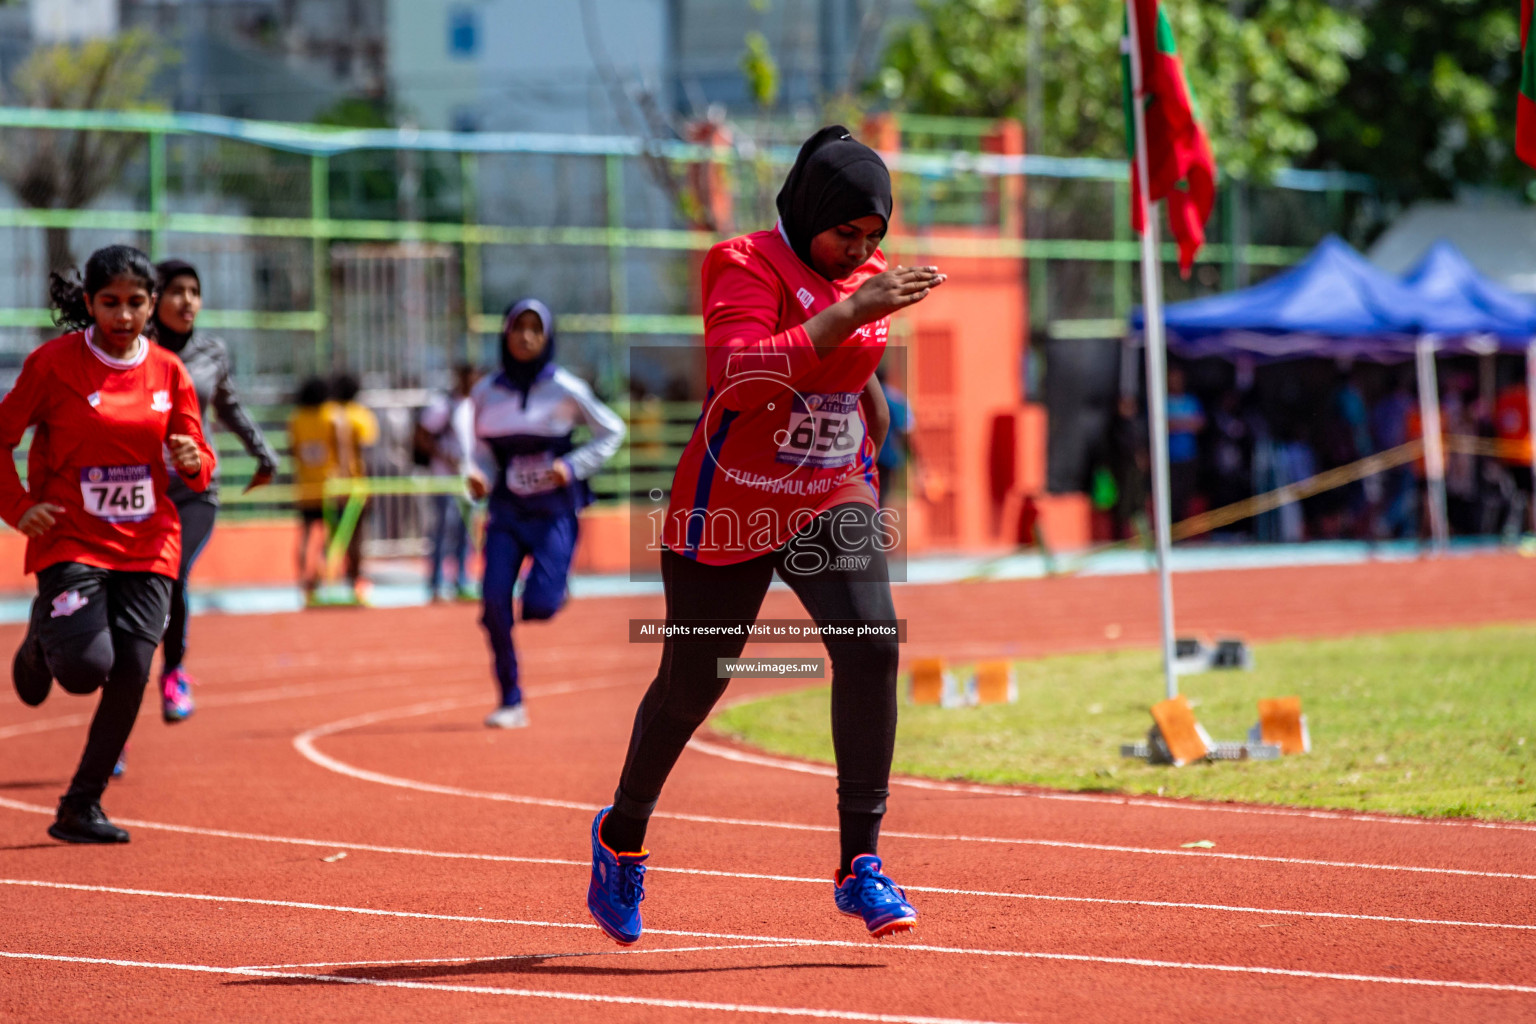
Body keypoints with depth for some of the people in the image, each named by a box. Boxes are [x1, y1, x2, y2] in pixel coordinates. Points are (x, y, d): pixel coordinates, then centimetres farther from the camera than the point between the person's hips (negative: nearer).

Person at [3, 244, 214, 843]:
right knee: (86, 668, -18)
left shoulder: (168, 372, 4)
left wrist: (193, 461, -13)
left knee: (130, 676, -6)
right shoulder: (55, 363, -7)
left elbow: (198, 463, 10)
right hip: (71, 540, -3)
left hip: (147, 545, 3)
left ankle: (81, 807, 7)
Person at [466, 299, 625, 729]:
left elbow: (611, 432, 4)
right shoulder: (486, 393, 3)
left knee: (539, 606, -16)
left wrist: (573, 467, -9)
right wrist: (481, 478, -9)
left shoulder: (564, 389, -6)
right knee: (494, 603, -12)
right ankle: (511, 702, -1)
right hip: (507, 511, 3)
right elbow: (484, 451, 13)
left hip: (554, 511, -3)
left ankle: (553, 585, 23)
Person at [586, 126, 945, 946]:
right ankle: (621, 835, 36)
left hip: (831, 501, 5)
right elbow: (739, 375, -33)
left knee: (871, 644, -20)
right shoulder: (748, 269, -15)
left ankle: (860, 865, -17)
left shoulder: (865, 279, 6)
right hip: (729, 506, -5)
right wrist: (851, 312, -36)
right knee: (691, 683, 8)